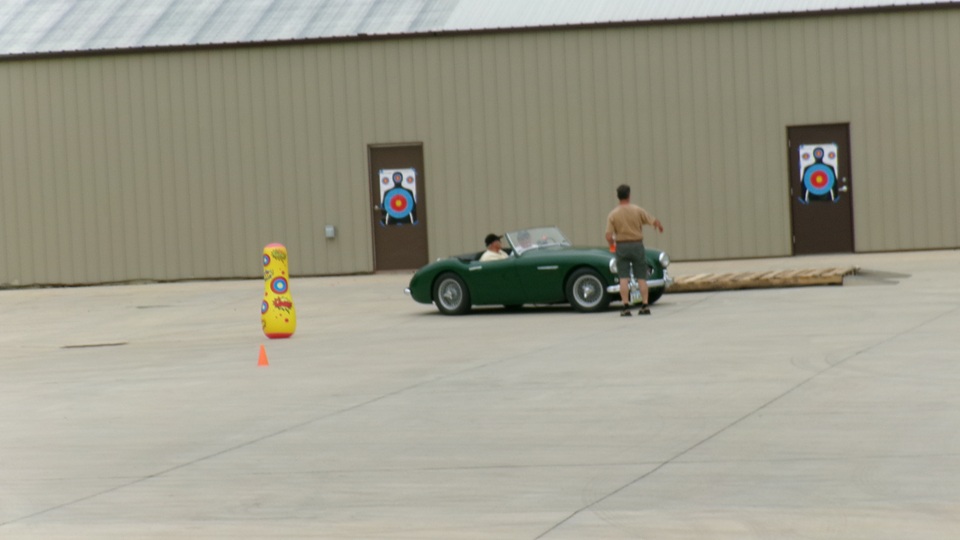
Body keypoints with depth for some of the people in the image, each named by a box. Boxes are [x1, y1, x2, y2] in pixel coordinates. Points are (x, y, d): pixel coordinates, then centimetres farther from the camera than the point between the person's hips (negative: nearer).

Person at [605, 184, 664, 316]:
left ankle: (626, 307, -7)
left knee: (623, 279, 0)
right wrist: (660, 226, 20)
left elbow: (609, 236, -10)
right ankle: (645, 305, 1)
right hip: (637, 245, 0)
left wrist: (611, 244, 12)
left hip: (621, 246, 0)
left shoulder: (613, 214, -5)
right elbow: (655, 221, -3)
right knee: (641, 278, 7)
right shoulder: (637, 210, -5)